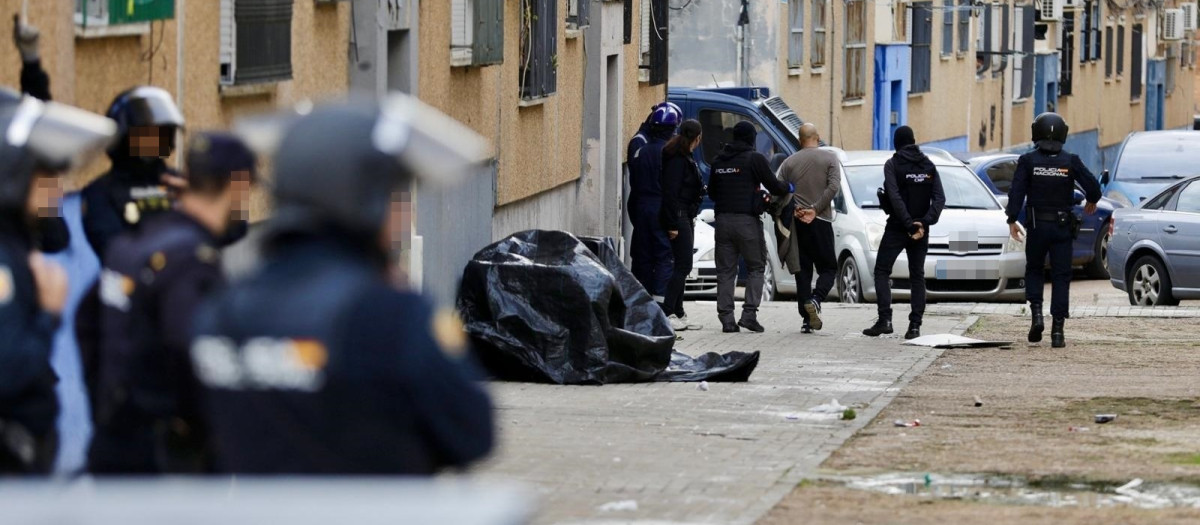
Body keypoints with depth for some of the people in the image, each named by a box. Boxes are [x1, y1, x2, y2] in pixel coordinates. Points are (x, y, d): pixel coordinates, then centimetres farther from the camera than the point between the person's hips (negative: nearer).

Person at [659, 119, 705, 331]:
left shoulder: (685, 158, 16)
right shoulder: (677, 160, -15)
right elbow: (670, 192, -19)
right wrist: (672, 224, -21)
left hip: (685, 216, 10)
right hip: (679, 216, -10)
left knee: (682, 266, 12)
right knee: (683, 265, -12)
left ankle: (678, 314, 15)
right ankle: (667, 313, -13)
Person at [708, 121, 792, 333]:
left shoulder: (719, 161, 12)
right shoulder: (755, 159, -6)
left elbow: (712, 192, 19)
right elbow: (774, 186, -4)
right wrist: (789, 188, 16)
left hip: (723, 220, 5)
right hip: (747, 220, -5)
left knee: (725, 271, 6)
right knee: (756, 268, 6)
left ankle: (726, 318, 0)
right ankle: (749, 313, -7)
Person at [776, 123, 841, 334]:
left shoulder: (790, 162, 6)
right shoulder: (829, 158, 0)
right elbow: (834, 187, -12)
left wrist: (794, 209, -5)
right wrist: (815, 210, -11)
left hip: (797, 222, 2)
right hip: (821, 222, -2)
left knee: (803, 271, 6)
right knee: (828, 268, 7)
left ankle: (807, 318, 0)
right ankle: (815, 300, -21)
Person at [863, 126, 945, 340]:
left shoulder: (893, 164, -6)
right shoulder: (928, 166, 6)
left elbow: (895, 197, -18)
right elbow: (939, 198, -3)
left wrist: (909, 224, -19)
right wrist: (924, 222, -11)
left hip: (897, 227, -4)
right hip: (921, 229, 4)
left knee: (882, 271, 4)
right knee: (917, 276, 9)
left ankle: (885, 319, -10)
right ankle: (915, 325, 1)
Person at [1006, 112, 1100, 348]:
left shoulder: (1028, 161, -4)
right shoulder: (1070, 161, -2)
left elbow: (1017, 191, -11)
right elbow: (1092, 185, -4)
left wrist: (1012, 220, -8)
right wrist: (1091, 202, 17)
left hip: (1037, 226, 0)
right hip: (1063, 227, 0)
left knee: (1034, 270, 18)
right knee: (1061, 277, 4)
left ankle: (1036, 313, -3)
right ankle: (1058, 330, -2)